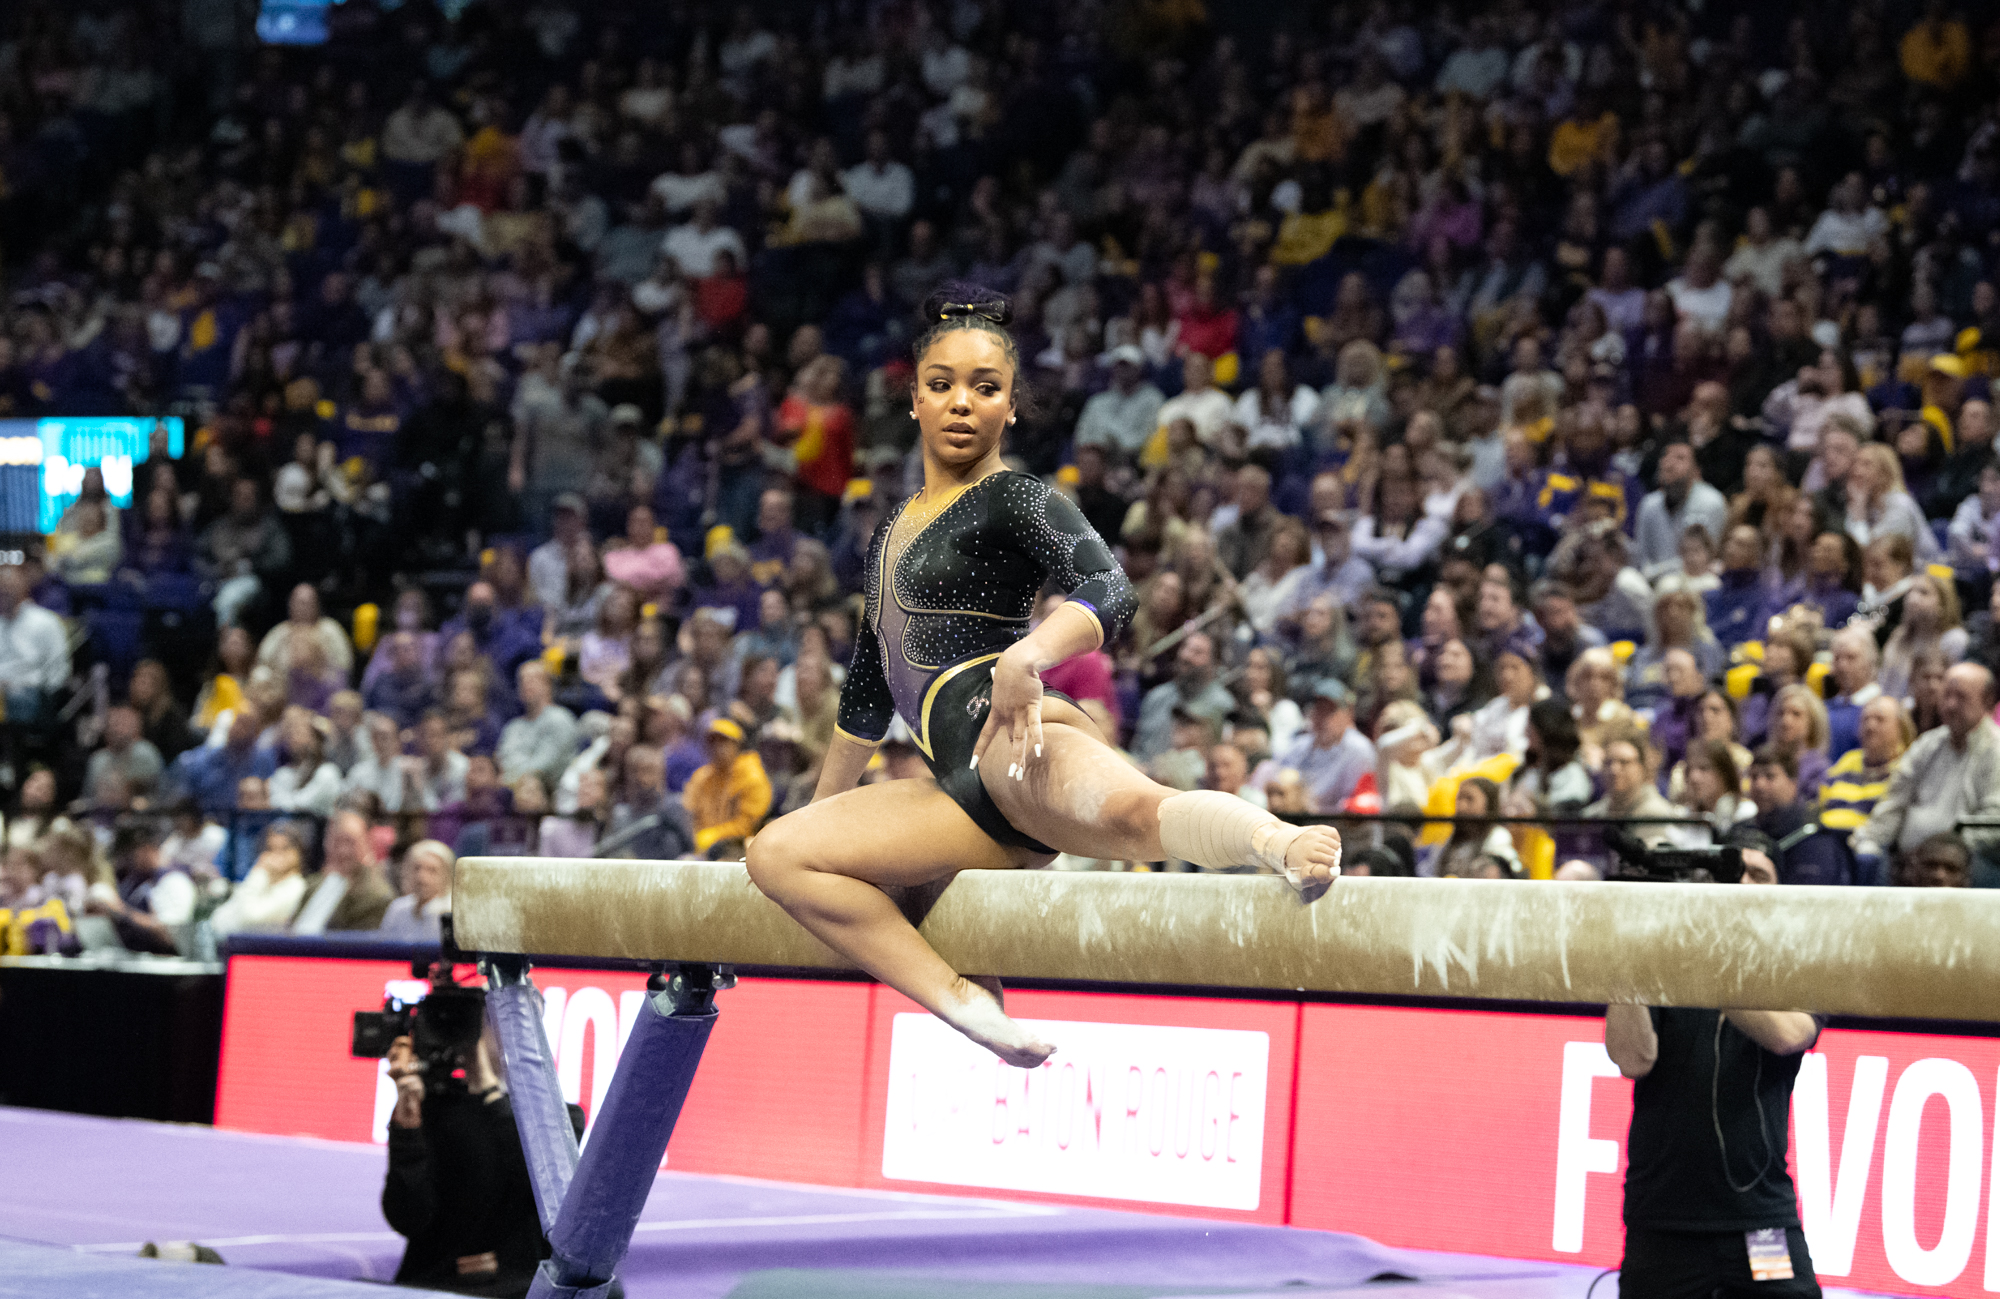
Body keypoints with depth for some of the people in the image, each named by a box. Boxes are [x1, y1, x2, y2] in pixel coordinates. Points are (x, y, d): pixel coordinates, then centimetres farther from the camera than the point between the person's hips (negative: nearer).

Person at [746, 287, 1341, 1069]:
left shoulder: (1015, 500, 4)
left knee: (1128, 808, -42)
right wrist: (823, 804, 43)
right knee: (777, 854, -9)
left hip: (1011, 739, -8)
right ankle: (962, 1001, -21)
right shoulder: (893, 532, 28)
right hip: (966, 788, 8)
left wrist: (1027, 657, -36)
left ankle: (1284, 845, -69)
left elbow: (1110, 591, -16)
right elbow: (867, 694, 38)